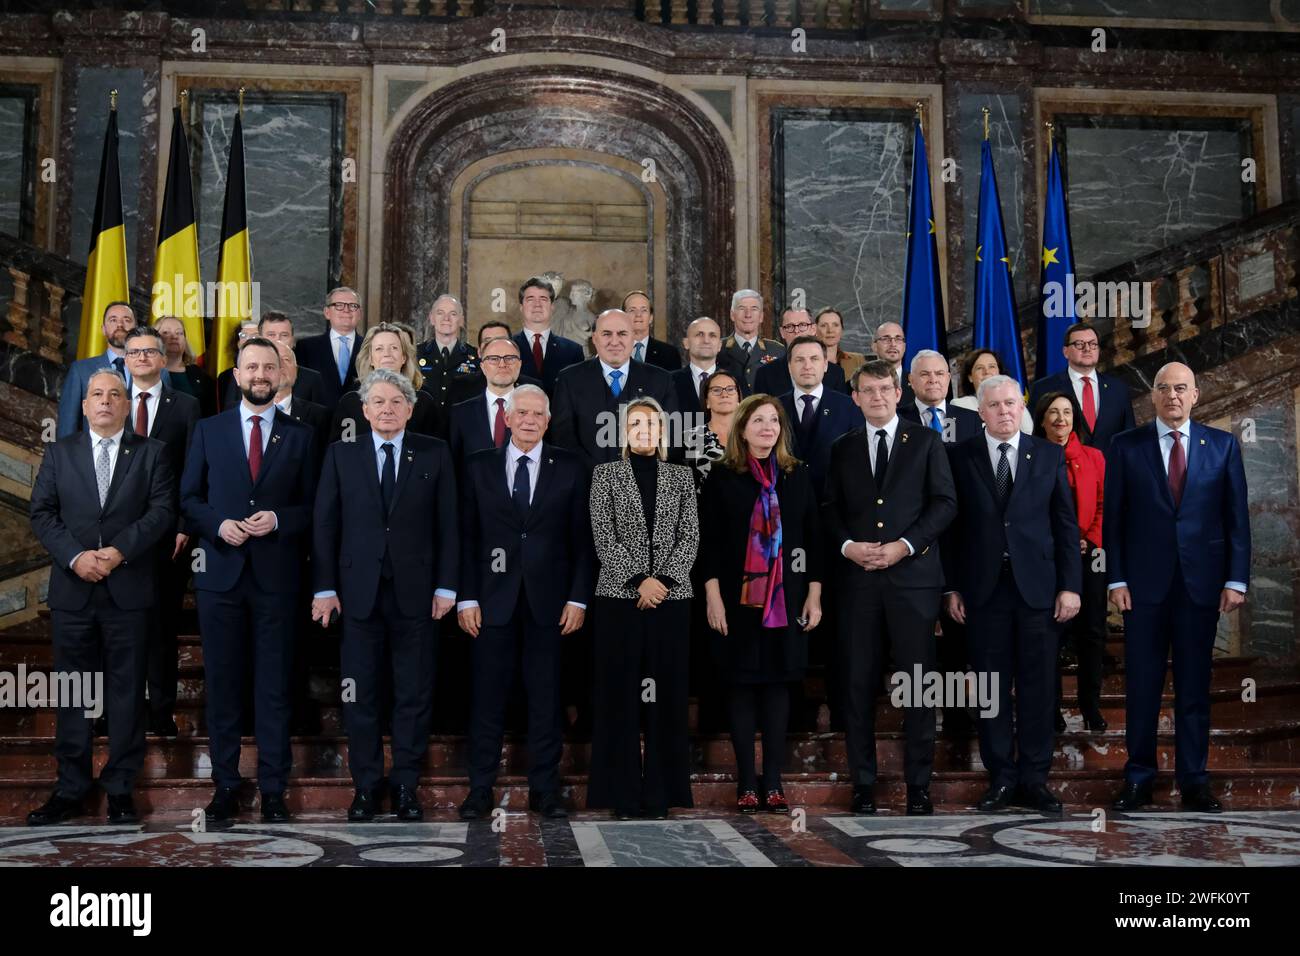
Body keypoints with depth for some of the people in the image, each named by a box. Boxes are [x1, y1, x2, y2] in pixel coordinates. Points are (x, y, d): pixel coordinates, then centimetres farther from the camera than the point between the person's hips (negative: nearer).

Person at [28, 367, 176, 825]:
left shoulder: (151, 452, 6)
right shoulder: (60, 452, 11)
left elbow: (162, 511, -3)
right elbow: (42, 513, 4)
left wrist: (119, 550, -16)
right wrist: (75, 556, -11)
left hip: (129, 589, -1)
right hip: (72, 589, 2)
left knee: (127, 691, 4)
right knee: (71, 692, 7)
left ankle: (121, 788, 12)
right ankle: (71, 789, 16)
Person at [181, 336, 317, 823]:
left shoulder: (299, 435, 6)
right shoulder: (208, 430, 8)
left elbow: (312, 506, 5)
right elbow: (189, 498, 7)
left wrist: (277, 520, -14)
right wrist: (218, 525, -11)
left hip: (275, 576, -1)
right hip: (220, 572, 1)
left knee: (274, 685, 4)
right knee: (222, 683, 6)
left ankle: (273, 788, 11)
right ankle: (225, 785, 17)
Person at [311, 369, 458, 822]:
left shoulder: (434, 453, 5)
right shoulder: (341, 454, 7)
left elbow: (447, 524, 2)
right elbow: (324, 524, 4)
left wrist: (446, 586, -3)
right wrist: (324, 587, -2)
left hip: (416, 591, 0)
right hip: (359, 591, 1)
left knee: (414, 693, 6)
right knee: (359, 694, 6)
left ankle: (406, 784, 17)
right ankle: (366, 784, 18)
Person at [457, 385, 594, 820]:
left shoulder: (569, 467, 6)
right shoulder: (479, 466, 7)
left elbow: (581, 538, 4)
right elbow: (467, 536, 5)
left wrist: (578, 598, -3)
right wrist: (466, 597, -2)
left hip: (548, 600, 0)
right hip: (493, 598, 0)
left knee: (545, 697, 5)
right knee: (488, 696, 4)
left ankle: (544, 789, 15)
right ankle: (480, 788, 13)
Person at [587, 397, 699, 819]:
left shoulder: (681, 476, 12)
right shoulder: (606, 474, 7)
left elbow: (690, 536, 5)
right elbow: (604, 536, -2)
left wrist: (664, 578, -10)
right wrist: (639, 581, -12)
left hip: (671, 597, 2)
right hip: (619, 597, -1)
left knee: (666, 693, 2)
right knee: (620, 694, 0)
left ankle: (661, 792, 9)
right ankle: (623, 792, 7)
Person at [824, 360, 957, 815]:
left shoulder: (926, 441, 7)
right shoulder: (842, 449, 14)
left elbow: (945, 502, 1)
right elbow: (831, 509, 12)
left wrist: (904, 545, -10)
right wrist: (847, 545, -7)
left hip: (912, 575, -2)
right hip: (857, 578, 2)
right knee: (859, 683, 3)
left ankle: (918, 784, 9)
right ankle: (863, 783, 11)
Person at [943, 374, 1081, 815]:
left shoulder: (1049, 455, 7)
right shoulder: (960, 457, 4)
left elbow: (1066, 525, 6)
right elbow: (951, 526, 4)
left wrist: (1070, 585, -1)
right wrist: (951, 587, 0)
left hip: (1037, 587, 1)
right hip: (984, 588, 0)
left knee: (1038, 686, 3)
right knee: (991, 687, 4)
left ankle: (1034, 779, 13)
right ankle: (1001, 778, 13)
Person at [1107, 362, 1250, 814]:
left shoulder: (1223, 445, 5)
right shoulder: (1125, 446, 3)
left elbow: (1236, 516, 4)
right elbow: (1113, 518, 1)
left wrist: (1236, 579, -2)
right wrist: (1116, 580, -5)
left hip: (1201, 582, 1)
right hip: (1144, 582, -1)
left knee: (1194, 685, 7)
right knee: (1142, 684, 5)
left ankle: (1194, 779, 16)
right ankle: (1139, 776, 14)